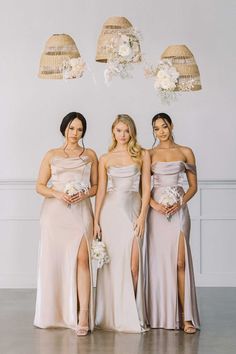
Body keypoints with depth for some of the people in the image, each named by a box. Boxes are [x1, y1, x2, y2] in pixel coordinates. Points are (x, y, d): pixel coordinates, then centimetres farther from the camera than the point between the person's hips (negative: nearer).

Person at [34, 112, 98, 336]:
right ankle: (55, 314, 11)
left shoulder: (90, 155, 13)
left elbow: (96, 185, 13)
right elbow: (39, 186, 9)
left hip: (80, 211, -1)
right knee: (55, 260, 0)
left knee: (81, 259, -14)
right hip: (55, 211, 1)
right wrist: (56, 194, -9)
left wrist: (84, 194, -8)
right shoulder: (52, 155, 12)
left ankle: (83, 316, -17)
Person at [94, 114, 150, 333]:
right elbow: (101, 190, 8)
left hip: (133, 210, -1)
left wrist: (142, 216, -7)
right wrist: (96, 220, 3)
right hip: (110, 210, 1)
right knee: (112, 263, 2)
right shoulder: (105, 159, 9)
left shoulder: (142, 155, 5)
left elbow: (146, 188, 2)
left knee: (133, 265, -7)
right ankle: (112, 315, 12)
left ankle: (131, 315, 4)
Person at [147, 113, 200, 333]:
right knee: (159, 261, 1)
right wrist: (155, 205, -11)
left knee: (180, 262, -8)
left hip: (179, 210, 0)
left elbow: (193, 186, 8)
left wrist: (180, 203, -8)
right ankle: (160, 316, 8)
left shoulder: (185, 153, 8)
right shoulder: (150, 154, 7)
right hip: (157, 210, 1)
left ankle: (185, 317, -6)